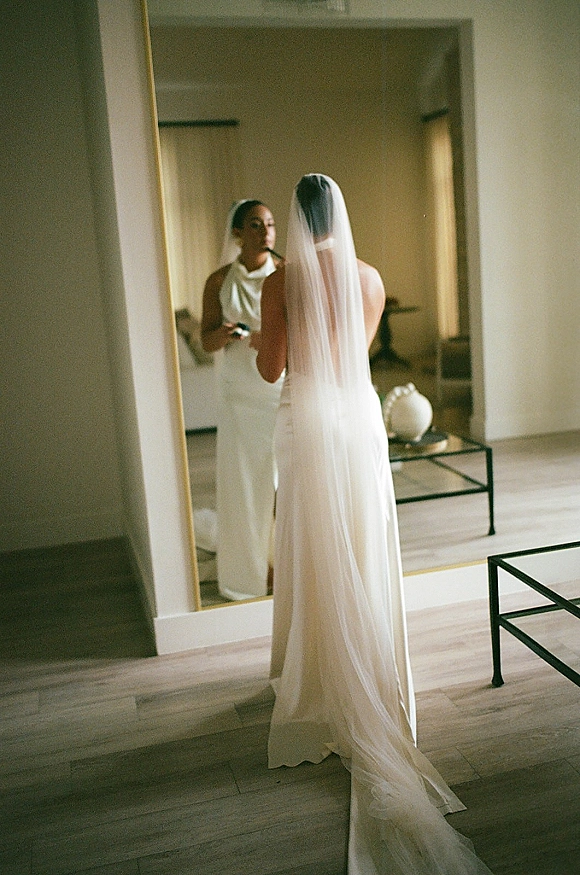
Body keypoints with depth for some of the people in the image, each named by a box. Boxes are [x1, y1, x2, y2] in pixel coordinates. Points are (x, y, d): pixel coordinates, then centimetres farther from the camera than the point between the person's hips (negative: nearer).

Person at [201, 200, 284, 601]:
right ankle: (252, 570, 18)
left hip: (284, 388, -1)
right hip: (241, 394, 1)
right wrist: (223, 333, -16)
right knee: (246, 478, 4)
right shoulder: (220, 282, 3)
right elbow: (207, 341, 6)